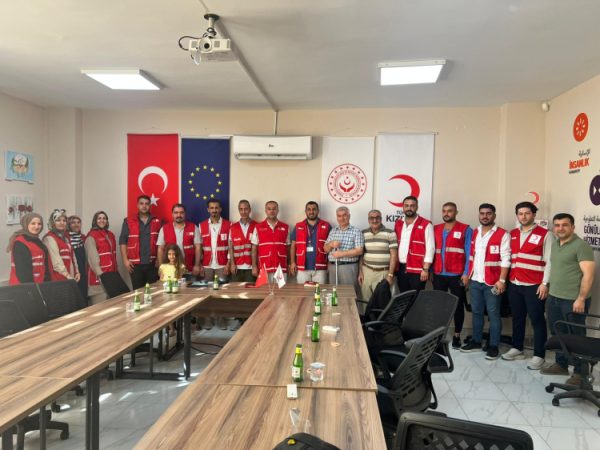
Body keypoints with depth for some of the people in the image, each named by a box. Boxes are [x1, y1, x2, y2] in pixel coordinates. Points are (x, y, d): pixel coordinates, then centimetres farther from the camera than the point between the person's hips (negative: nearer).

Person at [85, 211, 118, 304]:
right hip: (99, 276, -7)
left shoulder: (110, 235, 16)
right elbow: (93, 258, -16)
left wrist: (116, 272, 14)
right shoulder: (91, 237, -7)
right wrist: (100, 274, -23)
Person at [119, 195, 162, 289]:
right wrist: (125, 260, -5)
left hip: (153, 263, 1)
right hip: (135, 264, -1)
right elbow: (123, 241, 2)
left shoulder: (157, 222, 6)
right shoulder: (128, 221, 3)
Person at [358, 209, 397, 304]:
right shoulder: (363, 233, 7)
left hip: (383, 272, -3)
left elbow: (393, 255, -4)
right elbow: (360, 254, 11)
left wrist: (390, 274, -8)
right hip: (367, 271, 3)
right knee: (366, 301, 5)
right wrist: (360, 272, 5)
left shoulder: (390, 233, -3)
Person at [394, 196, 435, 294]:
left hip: (417, 270, -5)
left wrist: (425, 269, -14)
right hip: (400, 269, 5)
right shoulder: (398, 224, 11)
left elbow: (430, 248, -10)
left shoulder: (426, 225, -6)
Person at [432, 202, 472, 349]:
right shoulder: (436, 229, 11)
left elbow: (469, 253, -4)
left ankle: (457, 336, 17)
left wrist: (466, 273, -11)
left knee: (458, 305, 7)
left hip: (457, 275, -3)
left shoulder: (465, 230, -1)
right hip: (438, 274, 3)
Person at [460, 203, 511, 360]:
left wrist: (501, 280, -15)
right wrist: (467, 275, 11)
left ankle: (493, 346, 12)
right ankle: (476, 342, 24)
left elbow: (505, 259, -10)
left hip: (492, 282, -5)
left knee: (493, 314, 2)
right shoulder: (474, 233, 12)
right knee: (476, 312, 13)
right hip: (475, 280, 6)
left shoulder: (502, 234, -7)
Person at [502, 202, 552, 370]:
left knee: (537, 320, 3)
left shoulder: (545, 234, -4)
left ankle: (539, 356, 11)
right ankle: (517, 349, 28)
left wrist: (545, 283, -13)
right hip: (514, 284, 5)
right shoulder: (512, 234, 12)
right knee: (517, 318, 15)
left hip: (534, 286, -5)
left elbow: (549, 261, -7)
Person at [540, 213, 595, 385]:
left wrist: (581, 299, -20)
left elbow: (588, 275, -17)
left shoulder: (581, 245, -12)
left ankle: (580, 372, 16)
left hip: (573, 300, -7)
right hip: (553, 298, 7)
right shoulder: (555, 244, 12)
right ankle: (561, 365, 30)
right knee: (557, 334, 16)